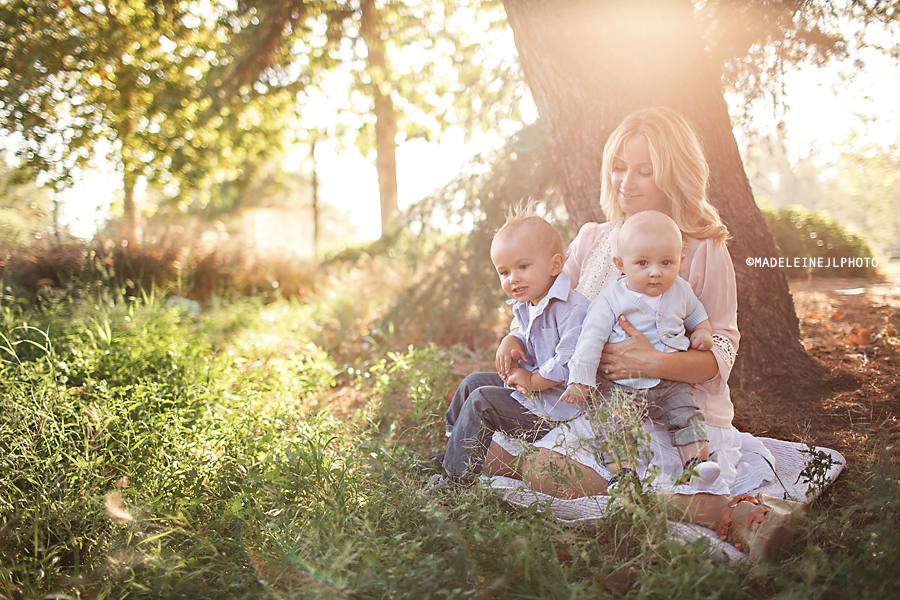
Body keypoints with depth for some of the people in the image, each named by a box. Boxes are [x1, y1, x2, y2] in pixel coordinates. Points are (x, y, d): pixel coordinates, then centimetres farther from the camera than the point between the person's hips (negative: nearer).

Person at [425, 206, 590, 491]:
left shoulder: (572, 308, -25)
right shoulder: (524, 306, 6)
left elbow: (569, 365, -28)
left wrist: (531, 380, -16)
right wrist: (514, 349, -2)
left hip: (557, 409, -10)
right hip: (532, 389, 10)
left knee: (482, 401, -16)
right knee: (474, 382, 12)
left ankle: (456, 476, -3)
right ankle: (449, 450, 22)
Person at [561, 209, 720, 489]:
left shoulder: (681, 292, 2)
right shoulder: (610, 300, -12)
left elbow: (696, 314, 24)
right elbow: (591, 340, -13)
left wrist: (703, 331, 2)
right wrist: (580, 380, -17)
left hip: (669, 384, 3)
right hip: (618, 386, -3)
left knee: (688, 416, -10)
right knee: (614, 426, -17)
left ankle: (696, 463, -2)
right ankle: (621, 474, -15)